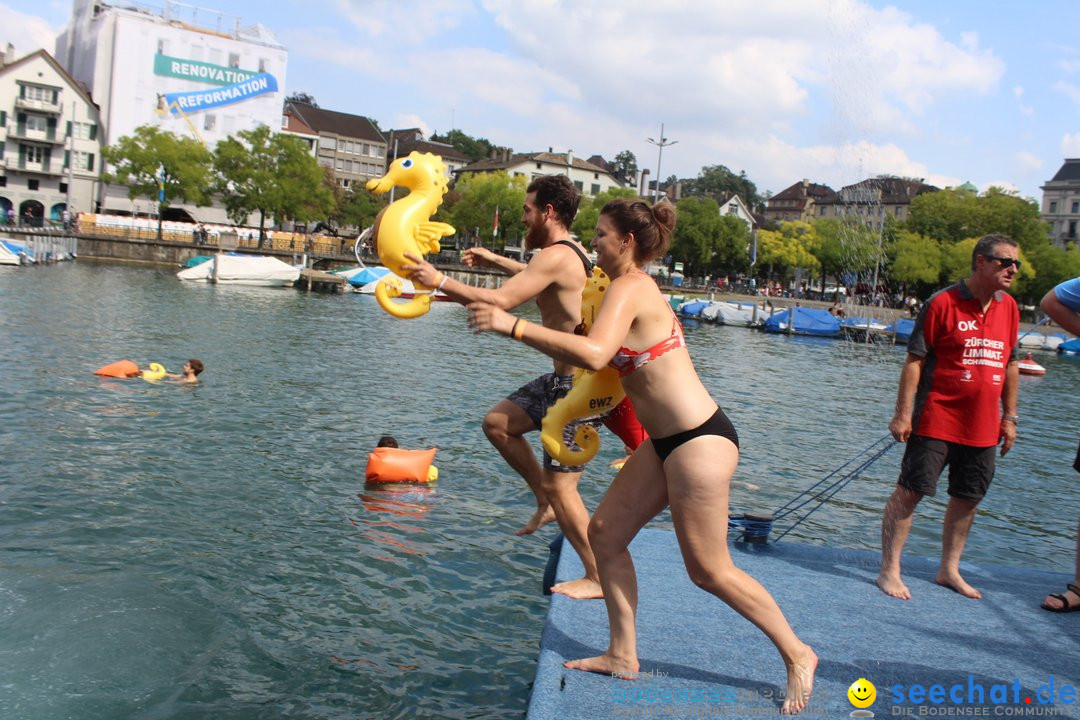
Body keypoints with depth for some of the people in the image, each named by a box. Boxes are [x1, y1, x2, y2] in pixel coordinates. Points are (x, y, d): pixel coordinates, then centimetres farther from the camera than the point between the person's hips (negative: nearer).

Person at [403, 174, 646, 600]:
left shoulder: (556, 256, -19)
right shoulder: (571, 253, 12)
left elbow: (499, 301, -26)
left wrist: (439, 282, -18)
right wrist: (495, 261, 36)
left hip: (578, 386, -10)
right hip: (564, 378, 10)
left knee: (560, 487, -2)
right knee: (498, 423, 16)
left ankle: (598, 579, 10)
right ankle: (546, 503, 21)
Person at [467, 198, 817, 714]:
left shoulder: (628, 288, -16)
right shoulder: (637, 287, 13)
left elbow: (593, 354, -34)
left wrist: (512, 326, -30)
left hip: (698, 442, -10)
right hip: (668, 441, 10)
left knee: (709, 571, 1)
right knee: (605, 532, 10)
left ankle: (797, 655, 18)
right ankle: (622, 655, 20)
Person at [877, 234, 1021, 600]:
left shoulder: (1009, 308, 9)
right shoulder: (943, 302, -9)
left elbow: (1010, 365, 17)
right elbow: (914, 360, -9)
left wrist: (1009, 417, 15)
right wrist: (902, 414, -13)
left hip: (983, 427, 6)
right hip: (936, 420, -6)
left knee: (968, 498, 12)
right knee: (909, 491, -3)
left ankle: (949, 570, 27)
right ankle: (889, 571, 6)